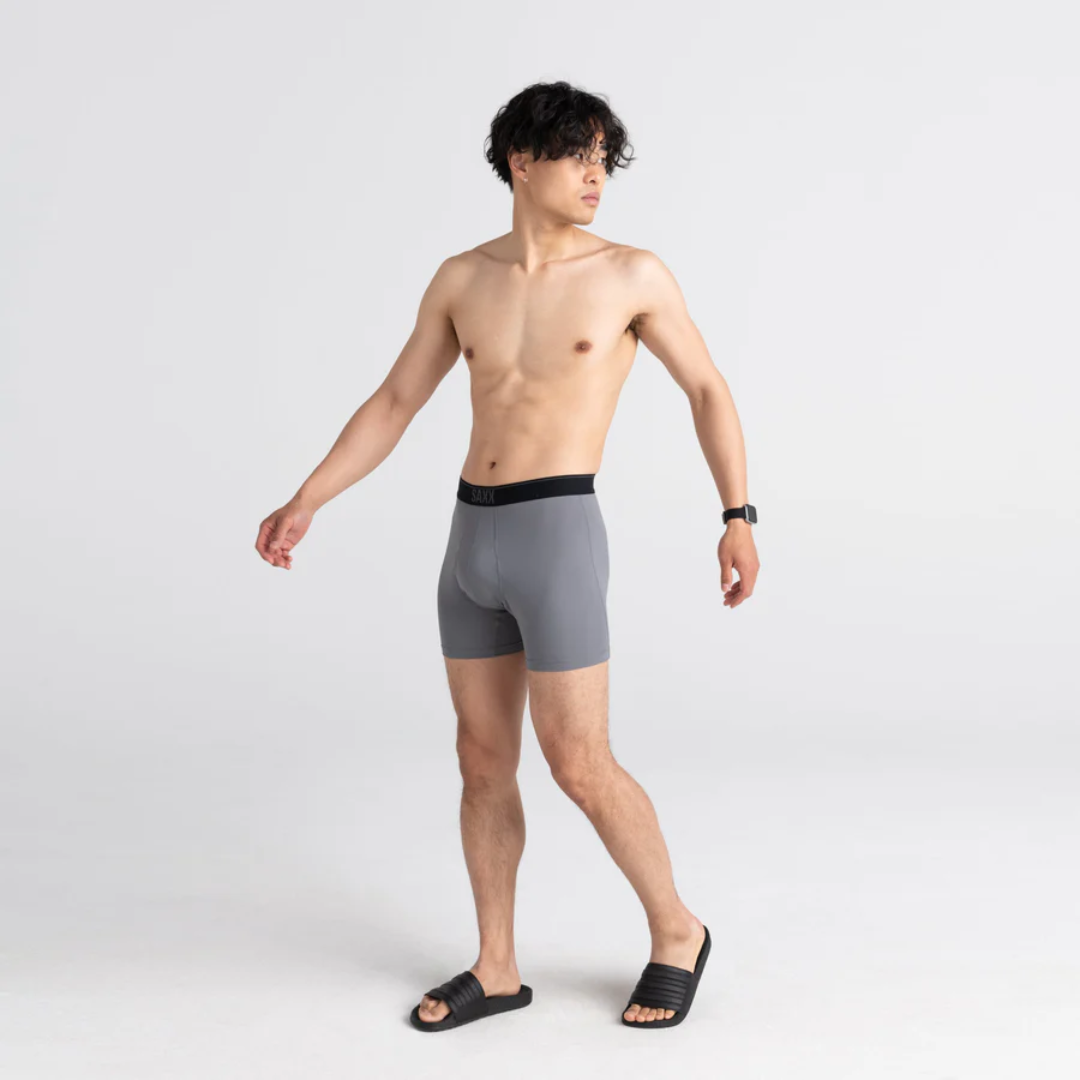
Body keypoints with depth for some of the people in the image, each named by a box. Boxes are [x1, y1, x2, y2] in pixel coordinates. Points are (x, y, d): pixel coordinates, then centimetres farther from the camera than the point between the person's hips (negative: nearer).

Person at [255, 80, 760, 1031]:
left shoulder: (633, 272, -1)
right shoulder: (463, 278, 10)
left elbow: (708, 389, 7)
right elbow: (393, 407, 13)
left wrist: (739, 518, -2)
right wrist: (304, 505, 3)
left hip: (558, 539, -5)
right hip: (472, 542, 5)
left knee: (580, 767, -4)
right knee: (484, 762, 10)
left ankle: (676, 931, 19)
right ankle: (497, 970, 23)